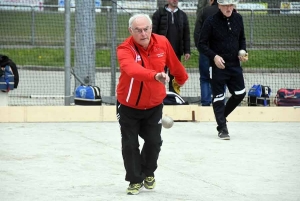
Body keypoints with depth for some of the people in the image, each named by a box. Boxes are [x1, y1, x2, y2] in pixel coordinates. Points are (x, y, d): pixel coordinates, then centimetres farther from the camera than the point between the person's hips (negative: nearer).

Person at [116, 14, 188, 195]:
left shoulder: (163, 43, -13)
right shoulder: (125, 49, -27)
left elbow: (174, 64, 7)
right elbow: (132, 69, -48)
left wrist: (181, 79, 25)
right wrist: (155, 75, -64)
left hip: (154, 105, 3)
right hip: (128, 106, -3)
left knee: (154, 142, 5)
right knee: (130, 144, 0)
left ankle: (148, 173, 32)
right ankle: (135, 180, 19)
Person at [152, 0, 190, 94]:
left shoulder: (182, 15, 10)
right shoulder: (159, 13, 0)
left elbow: (186, 35, 10)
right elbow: (153, 32, -3)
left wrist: (187, 51, 3)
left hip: (177, 52, 3)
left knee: (174, 77, 6)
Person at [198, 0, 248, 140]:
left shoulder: (238, 19, 3)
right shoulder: (211, 21, -12)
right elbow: (202, 44, -9)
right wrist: (214, 56, -21)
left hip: (234, 64, 5)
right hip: (218, 65, -5)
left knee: (240, 94, 6)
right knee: (218, 97, 0)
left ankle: (222, 116, 28)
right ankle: (222, 128, 9)